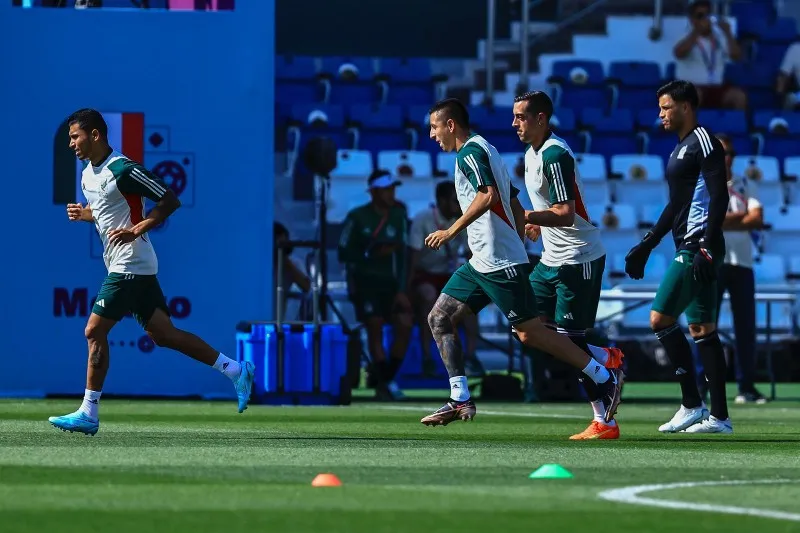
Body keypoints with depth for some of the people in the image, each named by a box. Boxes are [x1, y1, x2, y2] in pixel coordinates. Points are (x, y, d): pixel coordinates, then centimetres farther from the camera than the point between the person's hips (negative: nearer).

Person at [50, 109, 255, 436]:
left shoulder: (123, 170, -16)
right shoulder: (88, 174, 12)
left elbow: (170, 200, -14)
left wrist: (136, 230, -23)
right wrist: (83, 214, 6)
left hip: (130, 266, -10)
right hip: (123, 265, 10)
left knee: (95, 331, -8)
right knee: (163, 334, 9)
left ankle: (88, 414, -3)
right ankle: (235, 370, 13)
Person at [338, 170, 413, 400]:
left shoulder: (398, 216, 5)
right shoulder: (357, 217, -6)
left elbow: (403, 254, 5)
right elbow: (344, 253, -6)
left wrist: (402, 290, -2)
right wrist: (373, 253, -19)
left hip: (390, 281, 4)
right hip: (364, 282, -4)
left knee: (405, 325, -9)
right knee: (375, 327, -9)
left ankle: (384, 378, 5)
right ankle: (382, 382, -4)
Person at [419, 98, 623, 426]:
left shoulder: (470, 151, -10)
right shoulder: (481, 150, 20)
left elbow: (488, 195, -25)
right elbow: (510, 202, 24)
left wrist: (451, 231, -22)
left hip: (499, 262, -11)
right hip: (480, 263, 11)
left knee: (529, 333, -9)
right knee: (439, 318, 5)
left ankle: (605, 377, -2)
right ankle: (460, 400, 1)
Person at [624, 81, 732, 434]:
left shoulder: (703, 142, -10)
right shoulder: (681, 148, 20)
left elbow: (719, 198, -17)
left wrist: (706, 248, -24)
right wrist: (646, 245, 26)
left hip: (698, 248, -10)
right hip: (691, 249, 10)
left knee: (661, 319, -11)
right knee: (702, 330, 7)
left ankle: (692, 405, -8)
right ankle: (719, 417, 6)